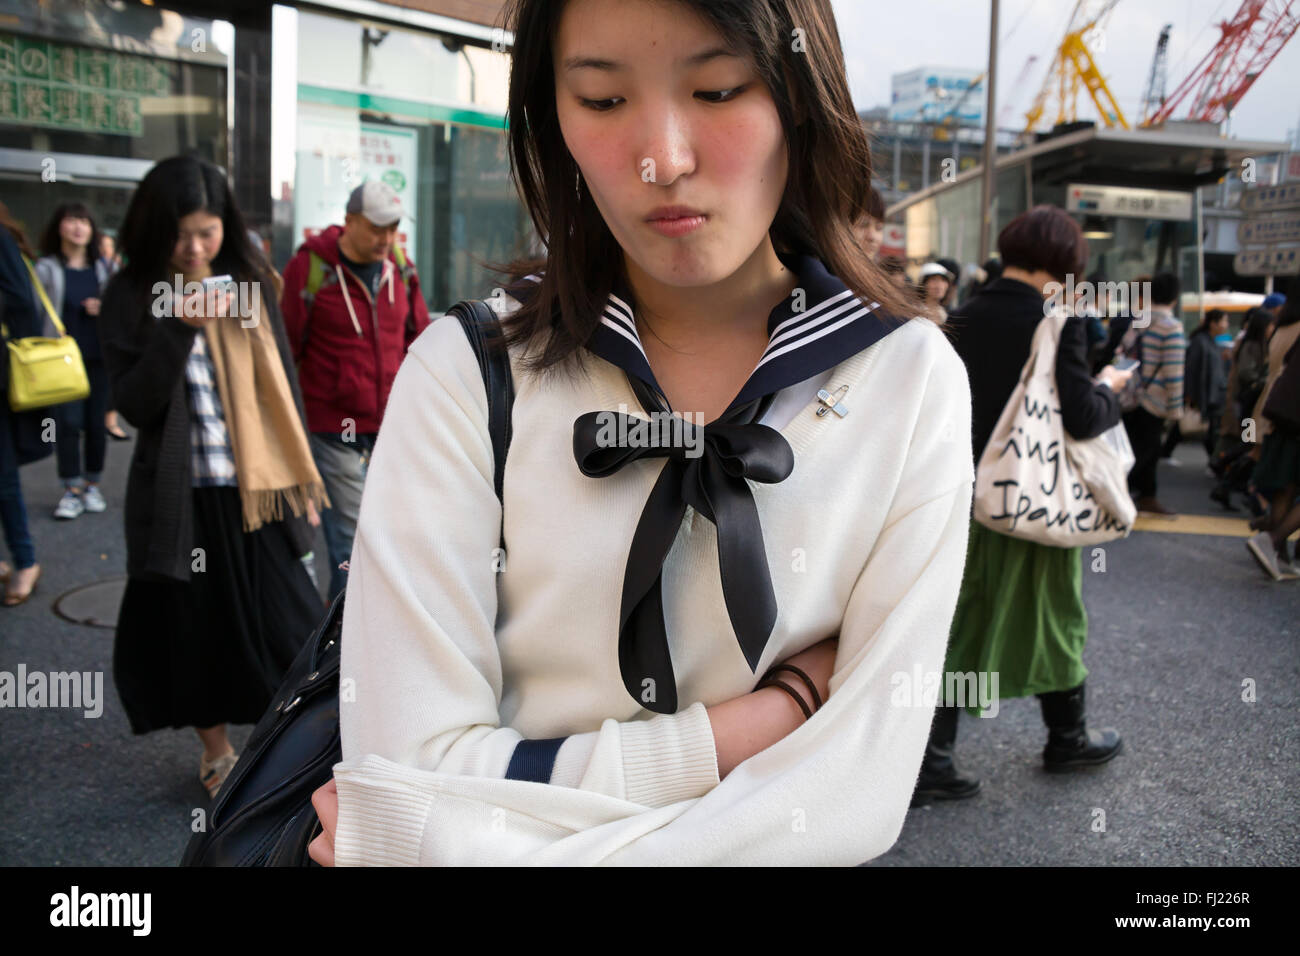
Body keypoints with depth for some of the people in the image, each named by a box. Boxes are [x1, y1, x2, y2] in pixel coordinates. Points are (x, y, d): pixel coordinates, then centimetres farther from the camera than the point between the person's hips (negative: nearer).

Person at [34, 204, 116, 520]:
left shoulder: (102, 268, 10)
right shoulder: (47, 268, 0)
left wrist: (104, 309, -4)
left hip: (99, 357, 3)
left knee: (96, 423, 5)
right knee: (67, 423, -6)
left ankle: (92, 484, 18)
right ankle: (71, 489, 4)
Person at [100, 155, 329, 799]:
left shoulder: (248, 283, 4)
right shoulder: (132, 297, -3)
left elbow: (280, 385, 8)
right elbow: (132, 404, -11)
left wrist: (296, 478, 6)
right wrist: (179, 329, -22)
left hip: (257, 488, 1)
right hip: (183, 497, -1)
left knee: (281, 625, 2)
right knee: (196, 628, 10)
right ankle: (216, 752, 30)